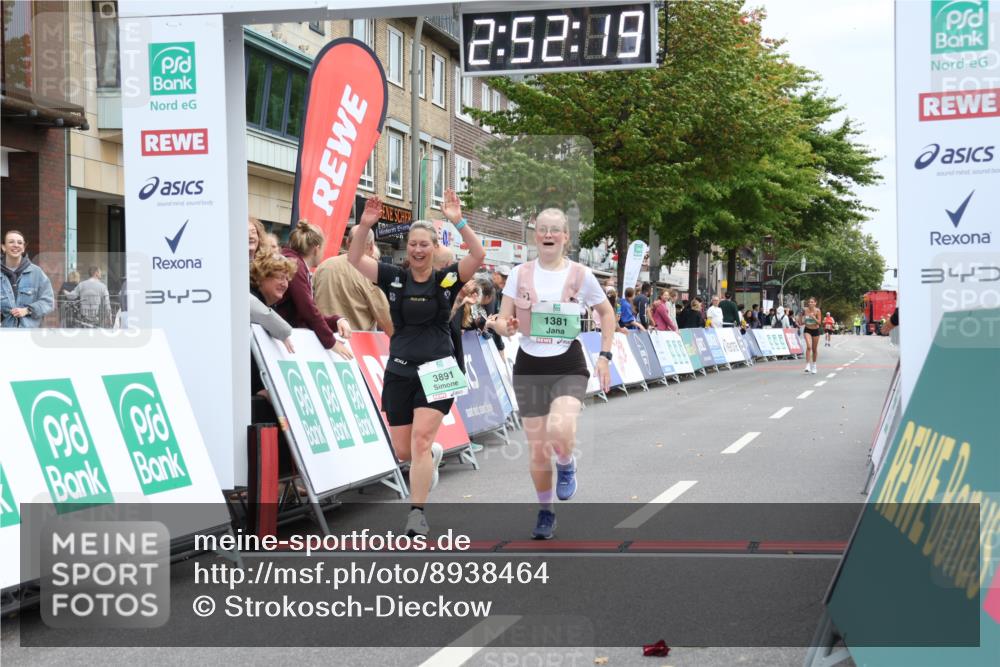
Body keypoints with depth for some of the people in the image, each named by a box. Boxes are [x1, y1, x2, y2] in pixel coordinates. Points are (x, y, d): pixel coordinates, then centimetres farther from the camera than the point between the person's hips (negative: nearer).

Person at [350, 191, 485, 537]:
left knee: (421, 438, -15)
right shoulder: (394, 277, 4)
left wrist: (458, 222, -25)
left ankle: (417, 512, -7)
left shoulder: (447, 278, 0)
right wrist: (365, 226, -19)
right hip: (399, 372, 3)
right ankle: (433, 455, 44)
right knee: (403, 450, 8)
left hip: (437, 370, -3)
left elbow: (478, 255, -14)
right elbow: (355, 260, -5)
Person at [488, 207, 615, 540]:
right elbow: (501, 320, 2)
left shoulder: (580, 275, -2)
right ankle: (545, 512, 29)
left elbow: (607, 314, 10)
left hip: (568, 366, -2)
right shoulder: (520, 274, 1)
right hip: (529, 366, 2)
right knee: (538, 449, 6)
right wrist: (506, 326, -23)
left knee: (560, 432, -27)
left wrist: (604, 356, 1)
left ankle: (566, 465, 10)